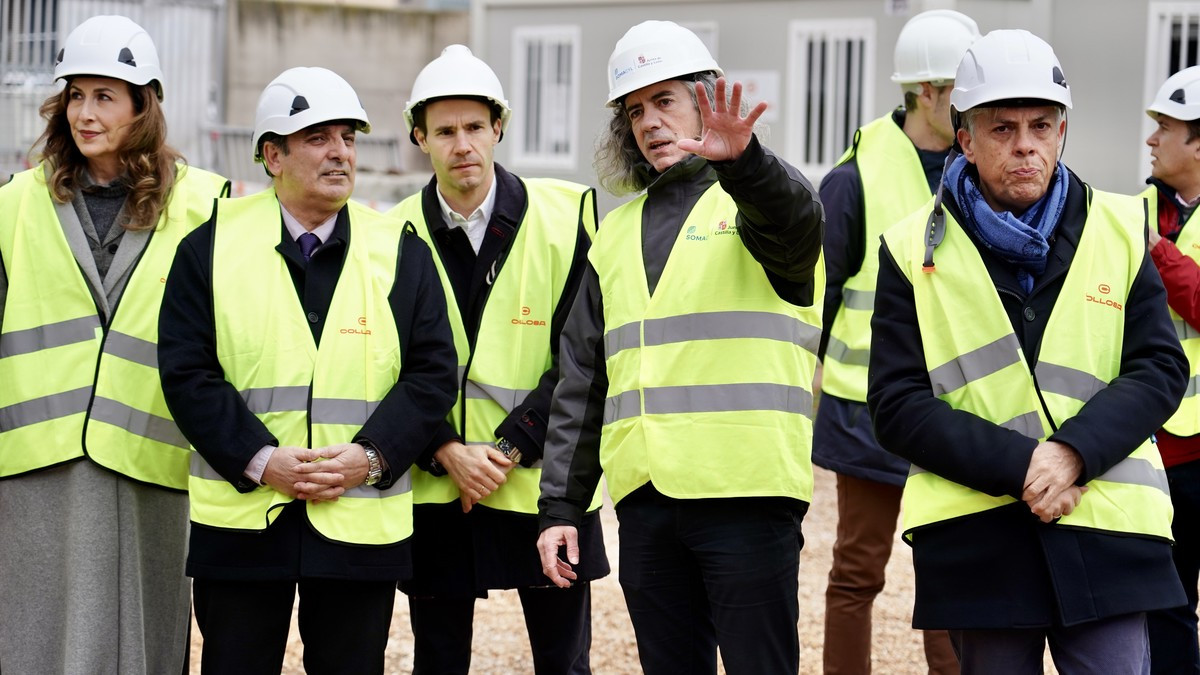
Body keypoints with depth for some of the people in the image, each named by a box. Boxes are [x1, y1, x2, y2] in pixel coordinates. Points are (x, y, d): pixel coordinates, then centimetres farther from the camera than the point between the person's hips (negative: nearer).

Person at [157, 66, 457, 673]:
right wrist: (260, 460, -14)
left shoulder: (401, 253, 7)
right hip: (240, 519, -1)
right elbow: (186, 372, -3)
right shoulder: (212, 247, 3)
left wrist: (370, 456, -11)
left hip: (361, 523, 1)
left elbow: (433, 373, 3)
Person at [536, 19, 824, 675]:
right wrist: (560, 505, 12)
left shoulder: (763, 196, 3)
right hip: (643, 498, 6)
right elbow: (581, 382, 19)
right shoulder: (617, 234, 20)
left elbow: (793, 222, -24)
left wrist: (741, 162, -45)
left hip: (745, 494, -6)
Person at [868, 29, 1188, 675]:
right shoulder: (915, 250, 2)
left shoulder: (1119, 229, 8)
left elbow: (1160, 369, 3)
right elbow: (897, 408, -4)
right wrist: (1017, 467, -17)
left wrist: (1075, 450, -15)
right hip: (975, 541, 0)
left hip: (1104, 536, 1)